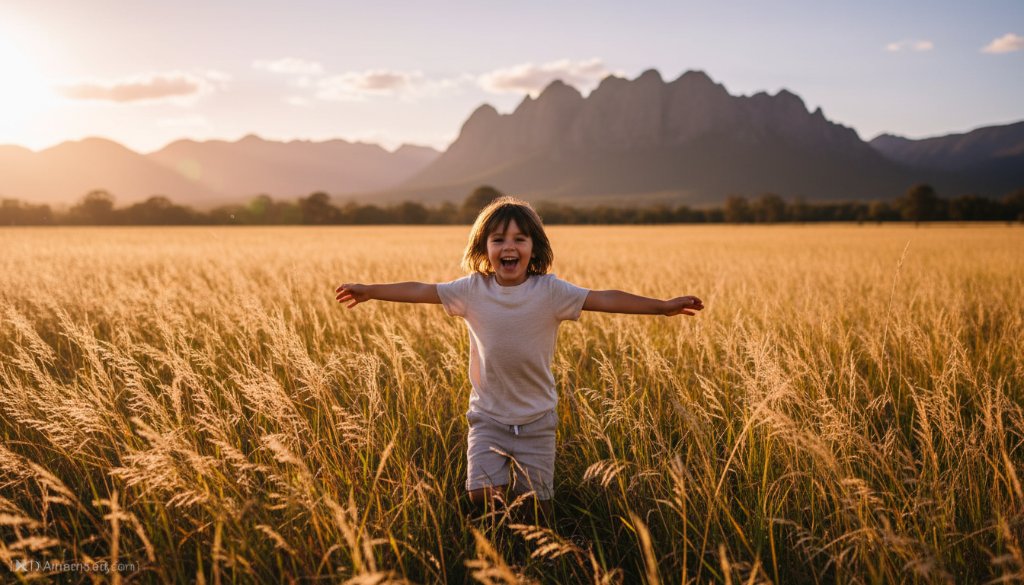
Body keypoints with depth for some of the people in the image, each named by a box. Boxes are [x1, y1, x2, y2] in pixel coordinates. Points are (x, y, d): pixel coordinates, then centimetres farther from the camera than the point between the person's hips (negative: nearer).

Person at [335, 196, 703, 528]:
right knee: (483, 496, -9)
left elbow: (604, 299, -16)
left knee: (536, 505, 4)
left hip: (536, 420, -1)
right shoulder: (472, 289, -6)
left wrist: (662, 306, -22)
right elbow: (419, 291, 1)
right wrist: (368, 291, 5)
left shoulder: (550, 291, -11)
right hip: (488, 417, 1)